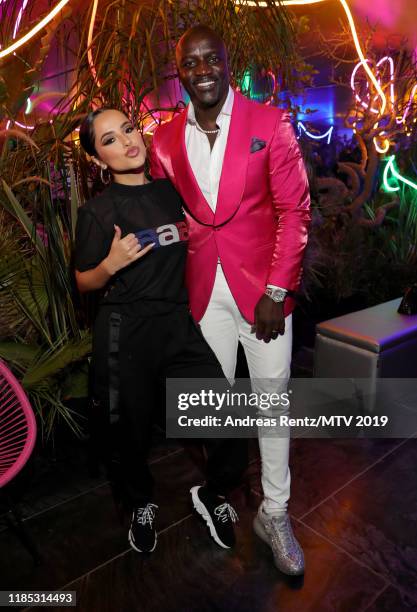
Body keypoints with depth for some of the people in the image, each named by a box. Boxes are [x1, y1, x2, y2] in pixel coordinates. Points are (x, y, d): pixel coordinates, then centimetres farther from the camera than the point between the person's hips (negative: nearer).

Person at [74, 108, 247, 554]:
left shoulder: (171, 191, 9)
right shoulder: (97, 211, -4)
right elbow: (84, 283, 3)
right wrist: (112, 263, -16)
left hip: (180, 324, 4)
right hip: (125, 334, -3)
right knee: (129, 433, 11)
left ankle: (214, 494, 29)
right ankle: (141, 505, 43)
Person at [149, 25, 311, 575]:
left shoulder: (270, 123, -2)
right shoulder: (165, 140, 7)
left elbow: (294, 209, -5)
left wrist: (277, 292, -12)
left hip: (263, 287, -2)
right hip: (203, 291, 3)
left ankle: (274, 513, 25)